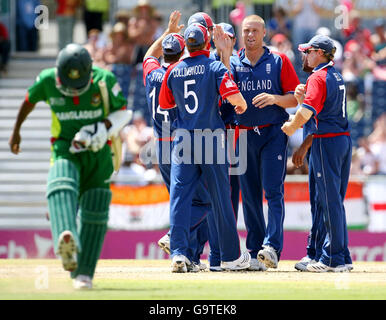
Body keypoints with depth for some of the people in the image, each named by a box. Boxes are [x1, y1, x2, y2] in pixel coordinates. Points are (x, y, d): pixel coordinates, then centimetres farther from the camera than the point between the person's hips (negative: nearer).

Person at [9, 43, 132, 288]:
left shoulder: (104, 80, -11)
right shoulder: (47, 80, -7)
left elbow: (123, 112, 1)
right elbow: (30, 100, 13)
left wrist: (105, 128, -18)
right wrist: (16, 131, 23)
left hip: (98, 152, 1)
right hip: (65, 149, -1)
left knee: (94, 213, -1)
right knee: (61, 187, -32)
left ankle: (84, 272, 13)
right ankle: (66, 243, -59)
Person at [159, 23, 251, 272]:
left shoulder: (174, 70, 5)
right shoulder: (215, 67, -6)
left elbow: (164, 104, 15)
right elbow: (234, 96, -18)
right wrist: (242, 106, 4)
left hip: (183, 139, 2)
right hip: (211, 139, -2)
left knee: (180, 195, 0)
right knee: (221, 196, 6)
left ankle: (178, 252, -15)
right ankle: (231, 256, 13)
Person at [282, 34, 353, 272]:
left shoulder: (318, 78, -10)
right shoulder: (337, 77, 18)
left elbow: (308, 111, -20)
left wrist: (292, 127, -4)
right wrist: (302, 97, 7)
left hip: (327, 141, -9)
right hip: (345, 139, 9)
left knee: (329, 201, -6)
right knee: (335, 201, 13)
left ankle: (334, 259, -6)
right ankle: (341, 257, 15)